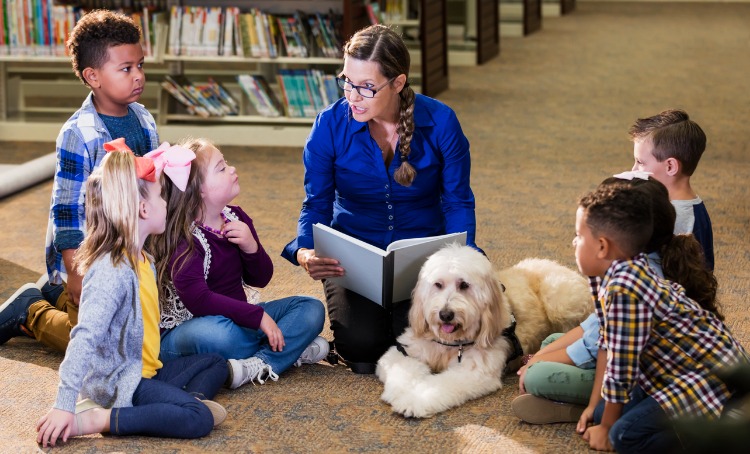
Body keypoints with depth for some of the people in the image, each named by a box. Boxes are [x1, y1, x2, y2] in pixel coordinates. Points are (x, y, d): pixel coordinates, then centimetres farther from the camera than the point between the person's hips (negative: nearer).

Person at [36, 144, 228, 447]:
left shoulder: (143, 261, 7)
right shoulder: (113, 271, -24)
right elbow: (85, 338, -30)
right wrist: (64, 405, -34)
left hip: (146, 370, 10)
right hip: (117, 382, -10)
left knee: (216, 365, 19)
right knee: (199, 419, -24)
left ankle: (188, 400, -11)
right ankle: (94, 420, -20)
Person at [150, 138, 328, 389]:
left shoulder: (236, 218, 5)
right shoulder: (183, 239, -18)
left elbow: (260, 279, 10)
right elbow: (197, 300, -28)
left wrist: (251, 247, -13)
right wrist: (259, 317, -28)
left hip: (235, 319, 8)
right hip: (184, 330, -8)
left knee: (311, 309, -3)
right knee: (217, 333, -43)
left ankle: (258, 367, -24)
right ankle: (290, 349, -17)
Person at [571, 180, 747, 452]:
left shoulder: (625, 290, -31)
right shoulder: (605, 273, -2)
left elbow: (621, 370, -22)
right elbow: (607, 342, 7)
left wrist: (606, 429, -8)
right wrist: (595, 406, 10)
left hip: (716, 379, -10)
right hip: (678, 369, 10)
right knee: (604, 412, 4)